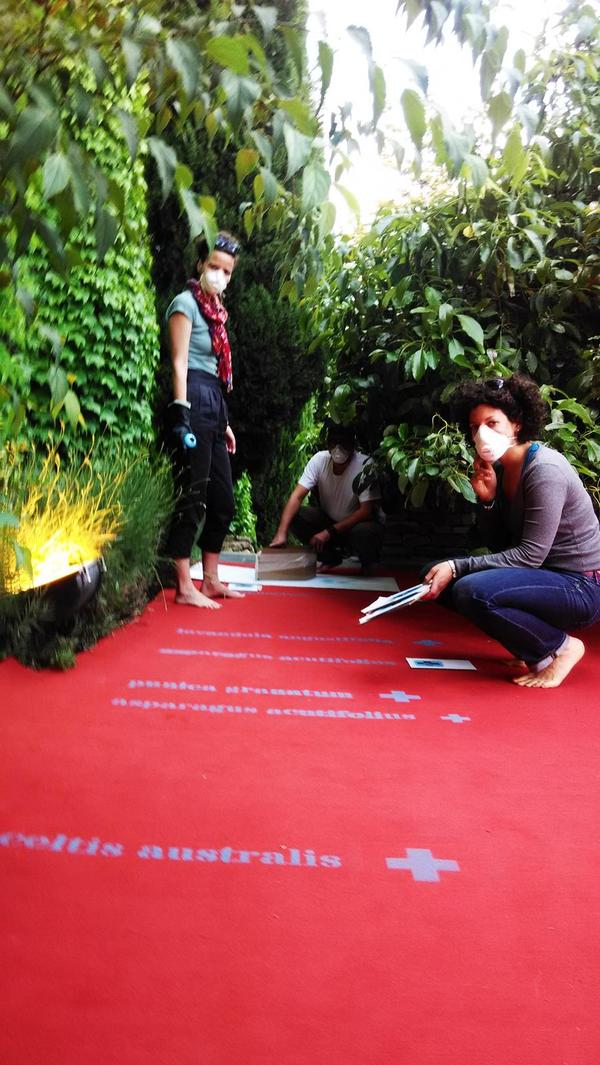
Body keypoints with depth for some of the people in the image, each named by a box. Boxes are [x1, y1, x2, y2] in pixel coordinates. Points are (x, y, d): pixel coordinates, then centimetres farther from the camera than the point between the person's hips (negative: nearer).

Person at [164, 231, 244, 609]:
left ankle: (211, 579, 20)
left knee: (223, 499, 11)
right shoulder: (186, 302, -3)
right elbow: (179, 364, -11)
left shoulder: (215, 309, 21)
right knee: (192, 497, -7)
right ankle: (185, 587, 0)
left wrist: (224, 422, 19)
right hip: (194, 403, -9)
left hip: (214, 405, 9)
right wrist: (182, 416, -19)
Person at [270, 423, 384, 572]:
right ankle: (330, 558, 2)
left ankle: (367, 563, -1)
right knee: (294, 516, -19)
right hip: (329, 519, 4)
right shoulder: (319, 460, -14)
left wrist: (329, 532, -32)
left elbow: (366, 511, -27)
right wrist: (281, 533, -34)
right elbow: (297, 497, -20)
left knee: (363, 532, -38)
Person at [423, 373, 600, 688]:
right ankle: (536, 651, 8)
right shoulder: (500, 469, 4)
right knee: (437, 576, 2)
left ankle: (560, 647, -5)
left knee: (472, 591, -30)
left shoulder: (545, 470, -21)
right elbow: (501, 548, 6)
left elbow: (529, 556, -23)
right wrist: (487, 499, -9)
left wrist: (456, 567, -23)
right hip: (545, 577, 9)